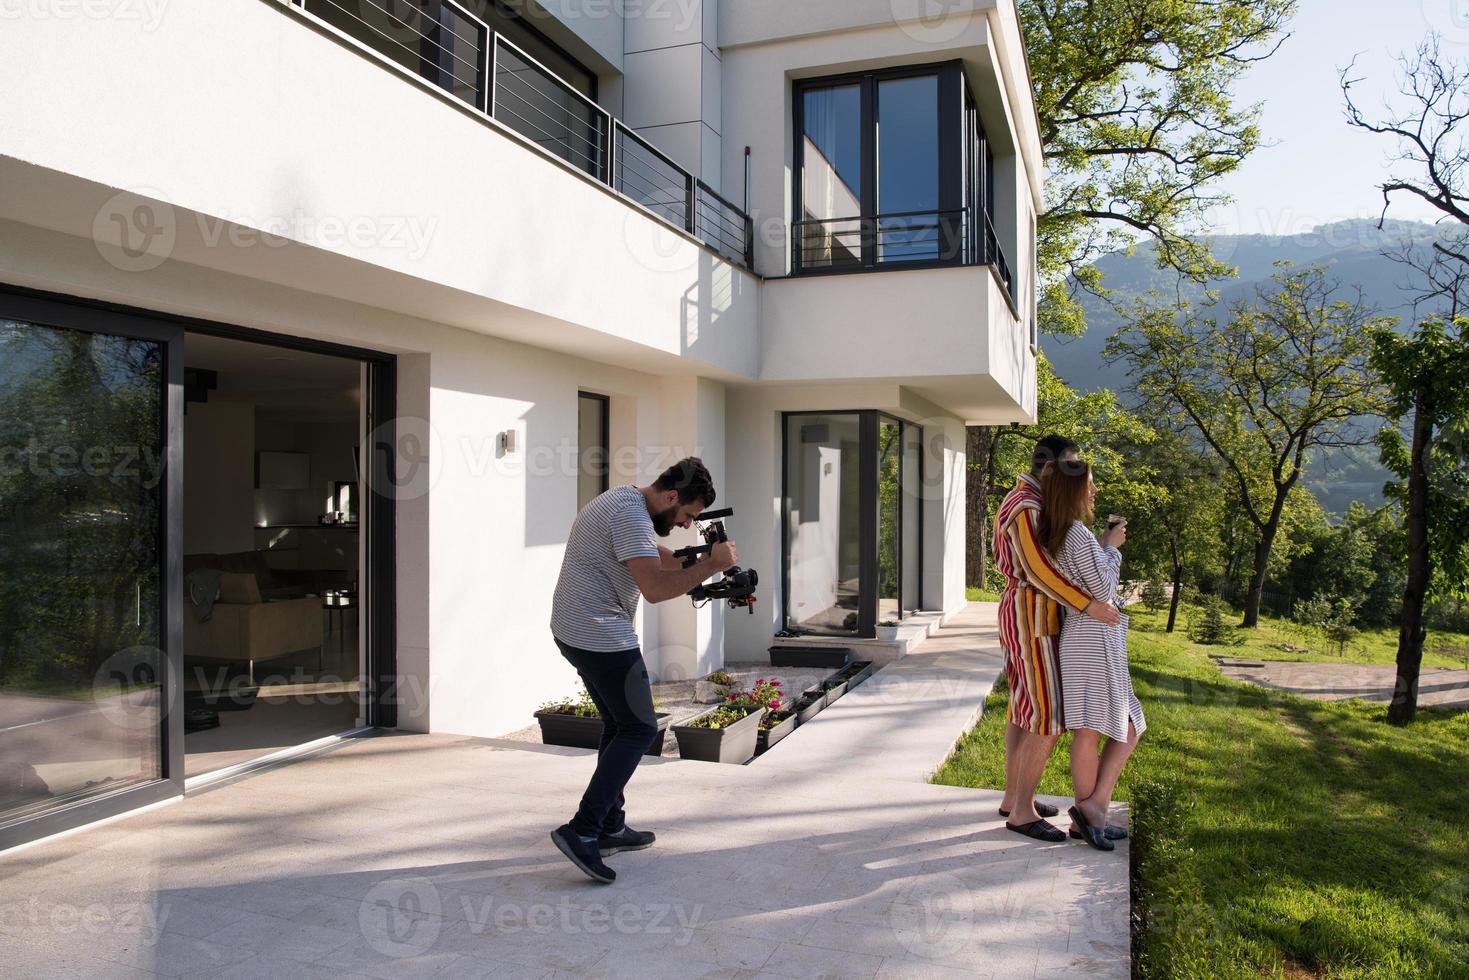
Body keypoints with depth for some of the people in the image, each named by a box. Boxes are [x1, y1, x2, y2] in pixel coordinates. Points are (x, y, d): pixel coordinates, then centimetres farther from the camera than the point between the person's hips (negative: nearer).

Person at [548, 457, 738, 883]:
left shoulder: (625, 501, 13)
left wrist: (701, 563, 7)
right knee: (639, 729, -5)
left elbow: (656, 558, 23)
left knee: (619, 724, 17)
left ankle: (610, 827, 23)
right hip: (601, 636, -11)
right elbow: (655, 587, -29)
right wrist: (712, 565, -20)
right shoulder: (631, 516, -20)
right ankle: (582, 831, -8)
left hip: (573, 630, 11)